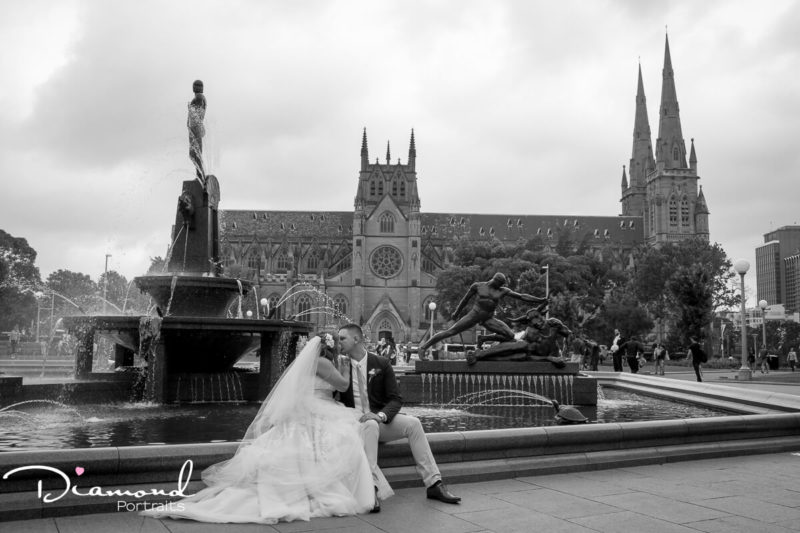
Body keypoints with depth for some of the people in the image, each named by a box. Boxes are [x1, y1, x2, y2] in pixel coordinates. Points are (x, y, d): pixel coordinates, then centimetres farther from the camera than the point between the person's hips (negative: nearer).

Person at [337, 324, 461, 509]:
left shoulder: (381, 365, 4)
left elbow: (396, 399, -2)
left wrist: (380, 415, -22)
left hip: (380, 420, 2)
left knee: (413, 423, -22)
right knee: (370, 425, -36)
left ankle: (434, 483, -21)